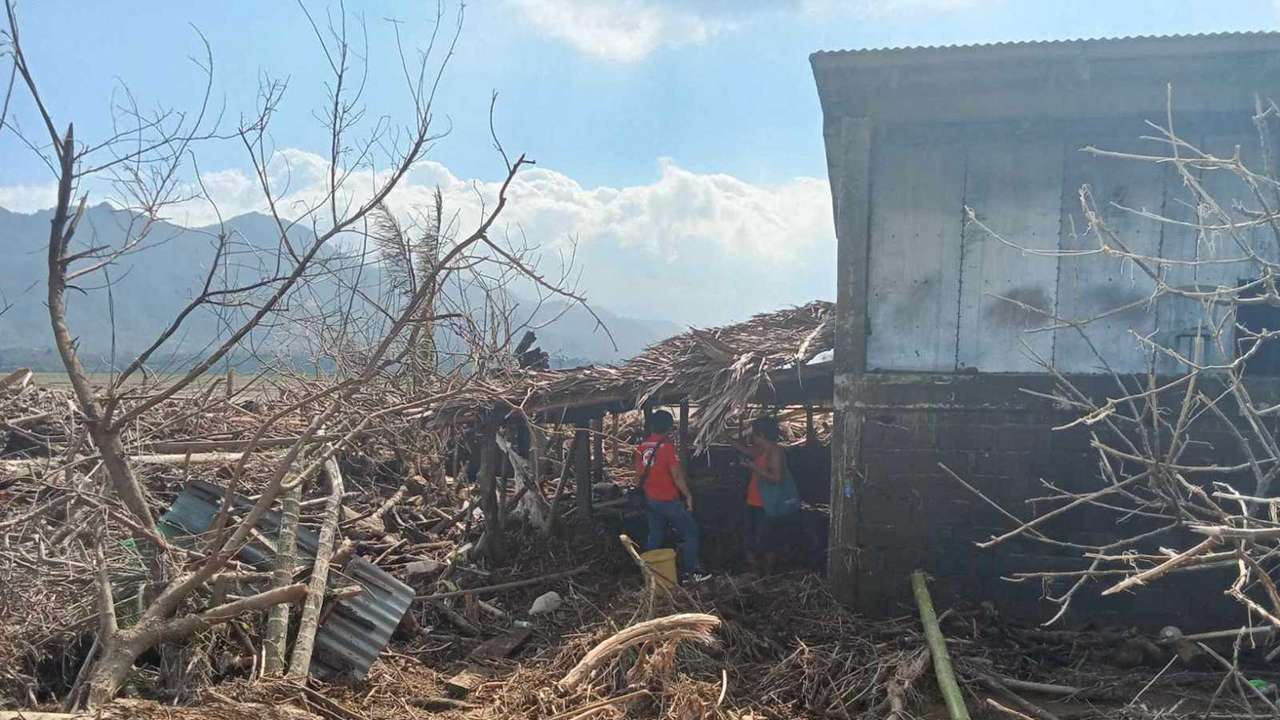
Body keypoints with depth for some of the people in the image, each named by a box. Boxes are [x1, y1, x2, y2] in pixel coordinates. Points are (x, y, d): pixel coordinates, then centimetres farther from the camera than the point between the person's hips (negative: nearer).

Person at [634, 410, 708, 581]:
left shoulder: (642, 447, 3)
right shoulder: (667, 446, -17)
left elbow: (638, 477, 10)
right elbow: (677, 475, -18)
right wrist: (688, 496, -9)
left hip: (651, 500, 7)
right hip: (669, 501, -7)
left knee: (655, 536, 16)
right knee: (691, 532, 6)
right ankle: (691, 571, 7)